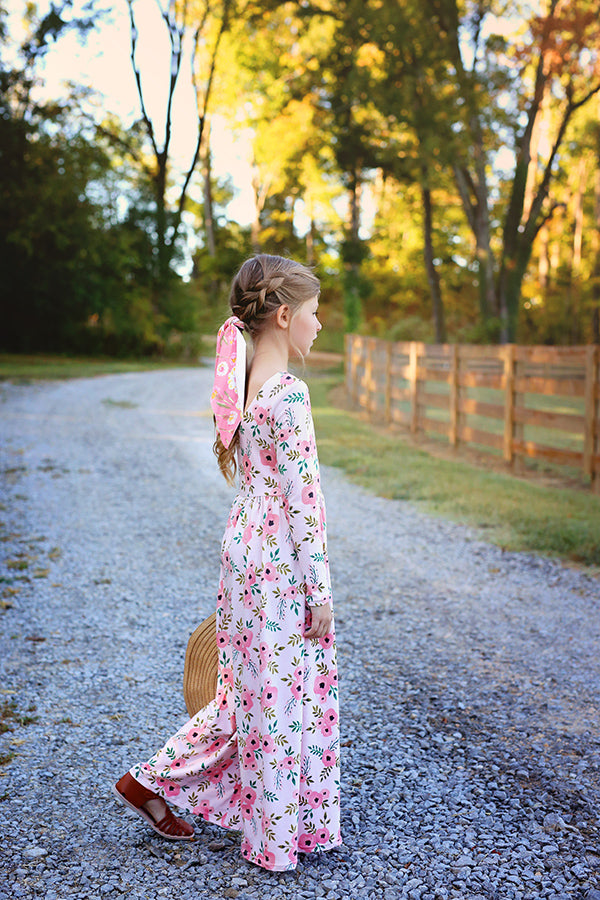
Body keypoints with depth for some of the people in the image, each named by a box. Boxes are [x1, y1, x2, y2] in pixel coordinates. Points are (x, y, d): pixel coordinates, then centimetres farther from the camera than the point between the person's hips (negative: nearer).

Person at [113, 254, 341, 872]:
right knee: (284, 693, 5)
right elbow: (304, 496, -19)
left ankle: (154, 780, 30)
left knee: (250, 687, 20)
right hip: (283, 560, -9)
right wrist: (320, 590, -13)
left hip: (243, 544, 9)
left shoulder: (241, 385, 9)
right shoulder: (288, 393, -18)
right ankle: (278, 838, 22)